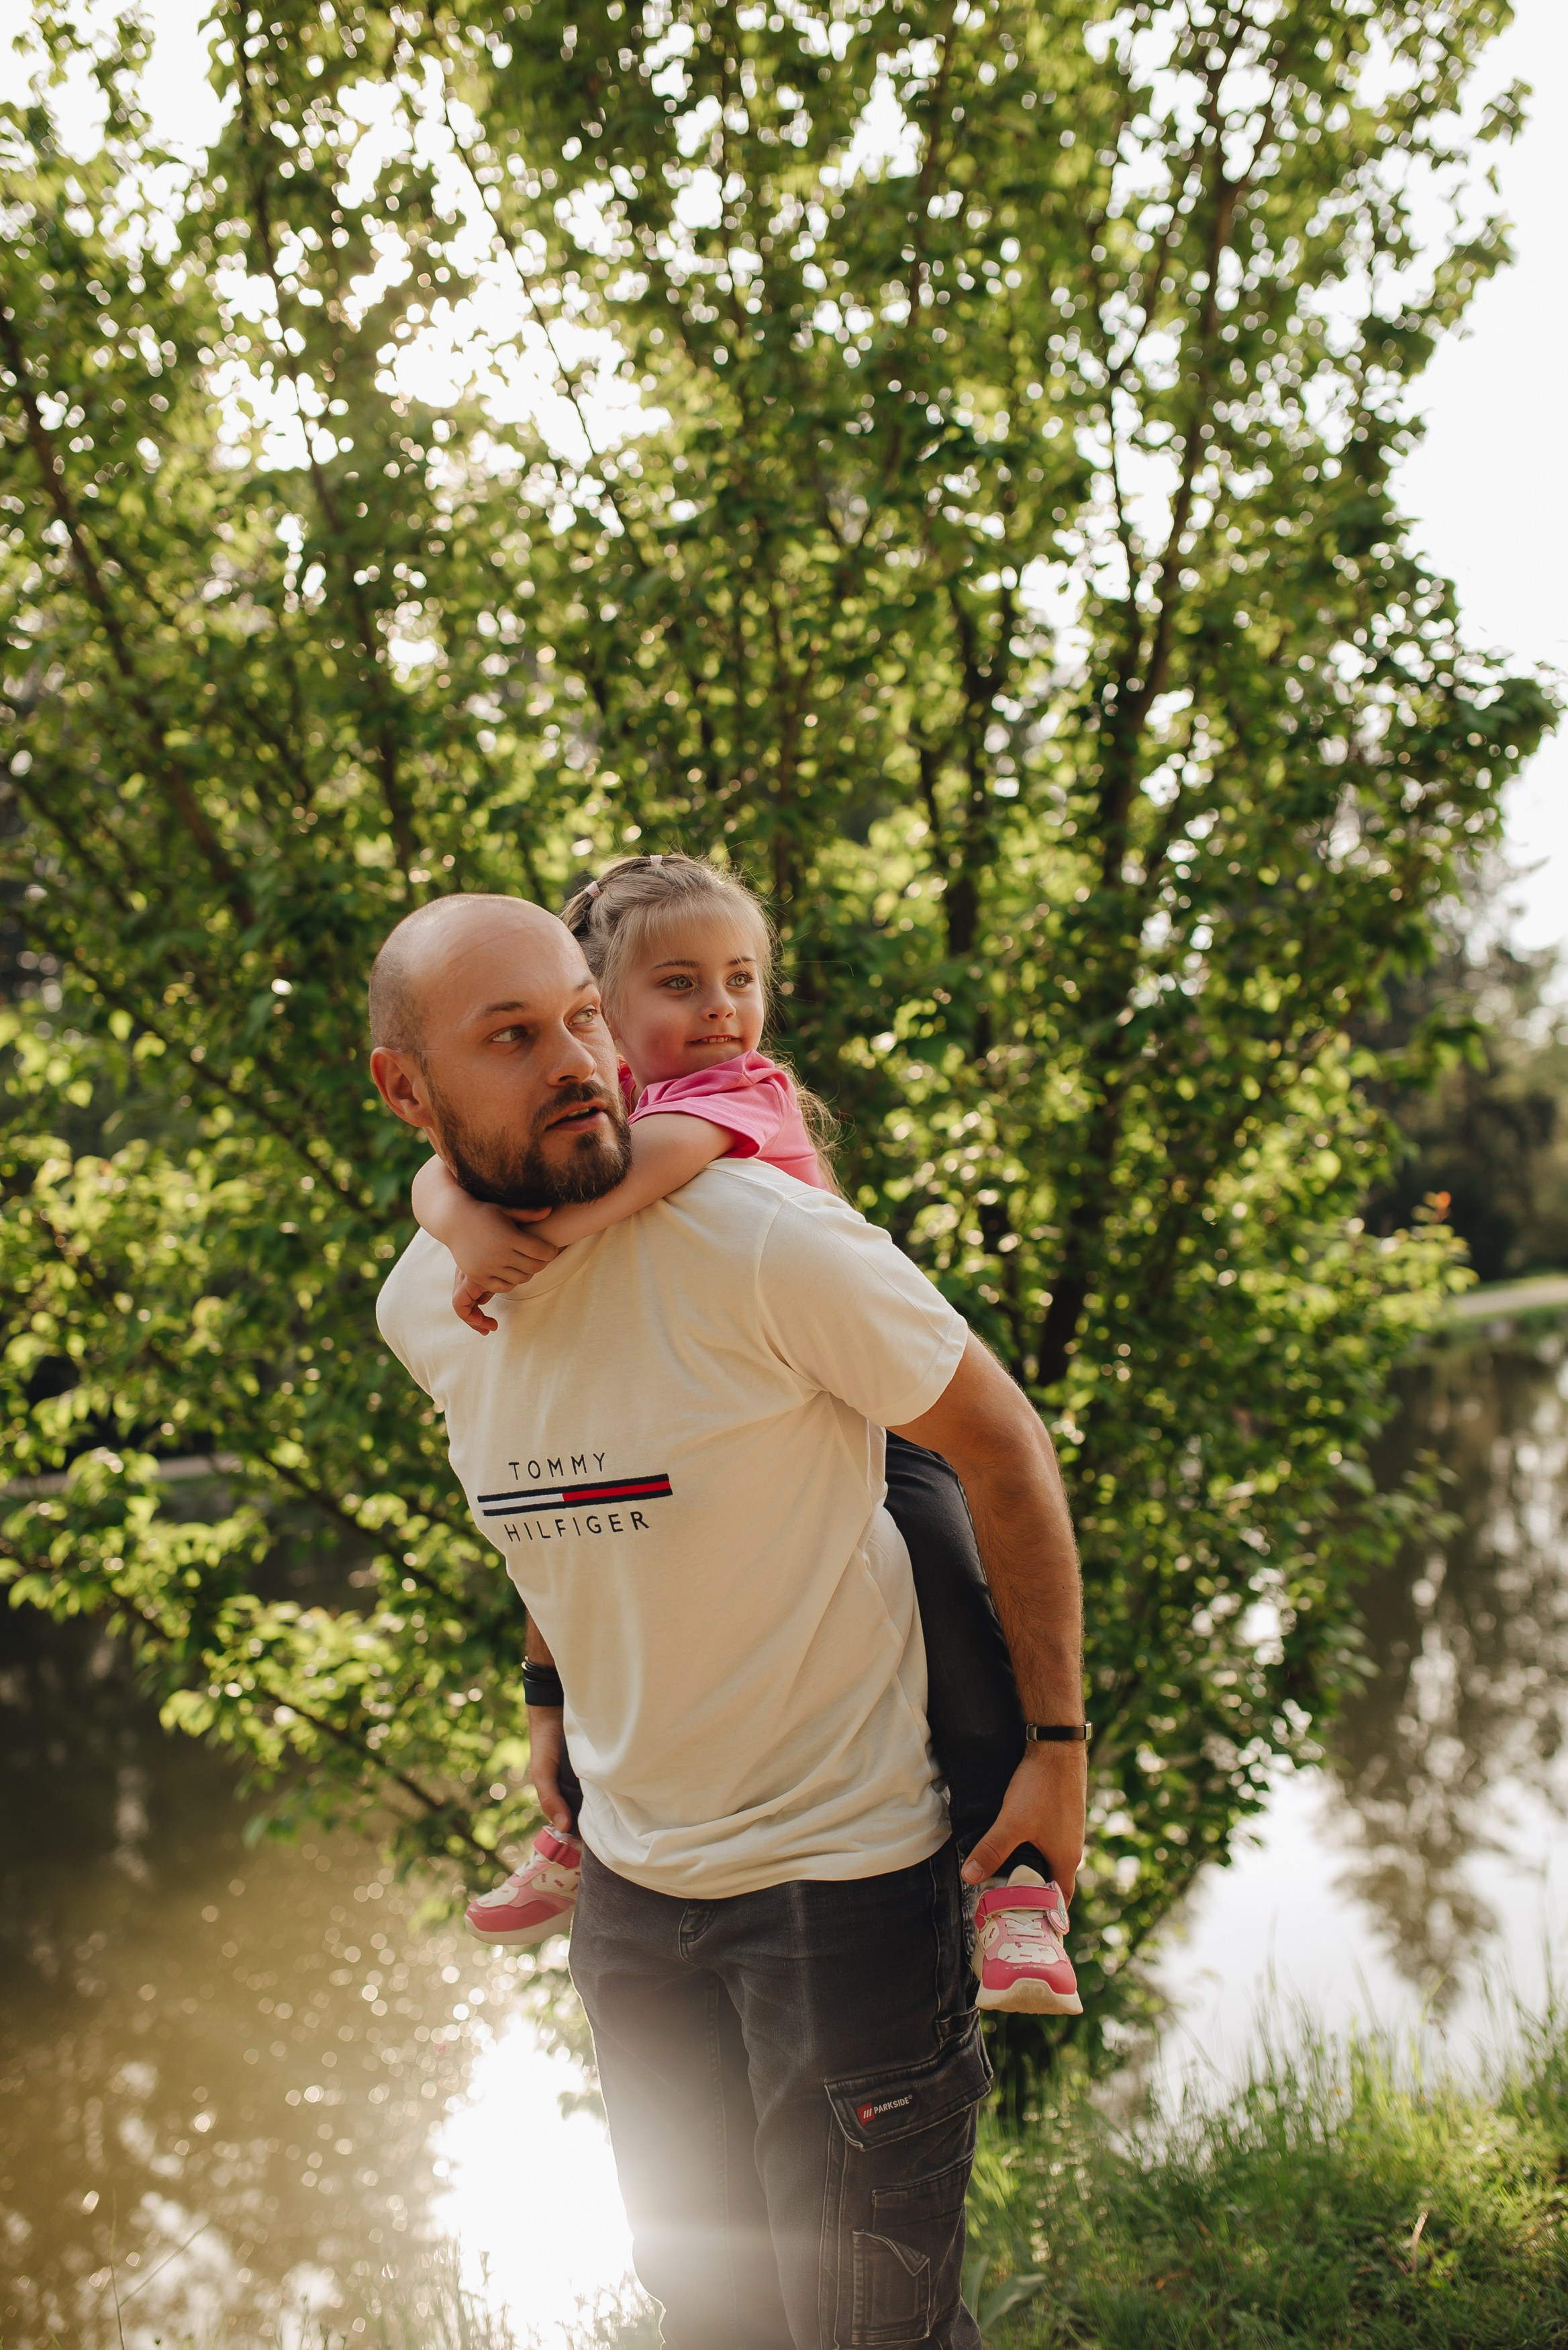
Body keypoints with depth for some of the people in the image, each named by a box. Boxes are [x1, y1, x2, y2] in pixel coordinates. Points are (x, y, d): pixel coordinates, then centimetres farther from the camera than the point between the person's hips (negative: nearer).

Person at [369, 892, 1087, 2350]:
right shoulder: (421, 1312, -5)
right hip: (629, 1878, 6)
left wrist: (1057, 1741, -8)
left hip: (841, 1867, -6)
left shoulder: (761, 1241, -24)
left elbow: (1002, 1447, -13)